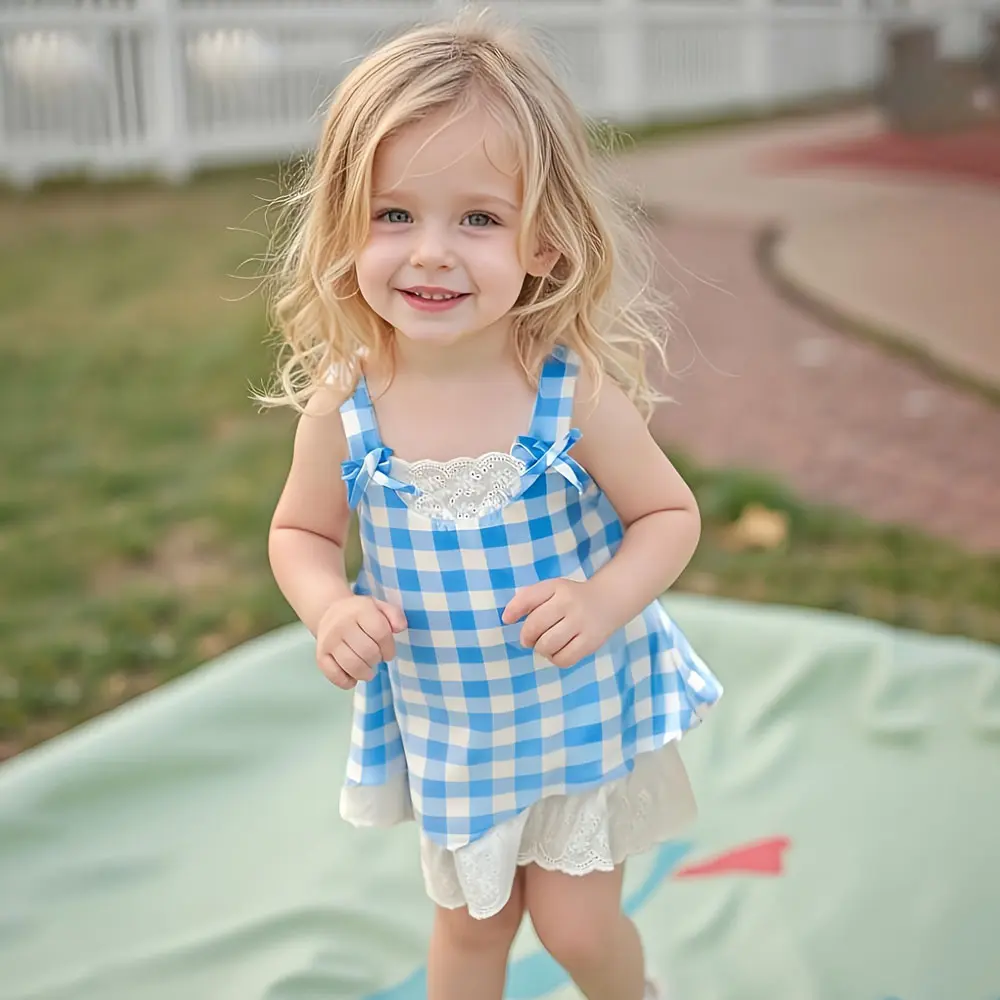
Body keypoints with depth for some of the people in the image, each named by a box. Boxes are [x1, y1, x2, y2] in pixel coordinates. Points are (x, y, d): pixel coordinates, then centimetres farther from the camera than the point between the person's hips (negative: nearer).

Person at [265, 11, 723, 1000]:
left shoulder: (577, 394, -24)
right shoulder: (342, 408, -18)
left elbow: (672, 515, -10)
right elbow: (300, 531, -1)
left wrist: (605, 600, -28)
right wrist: (329, 610, -21)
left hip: (585, 708, -2)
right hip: (442, 725, 2)